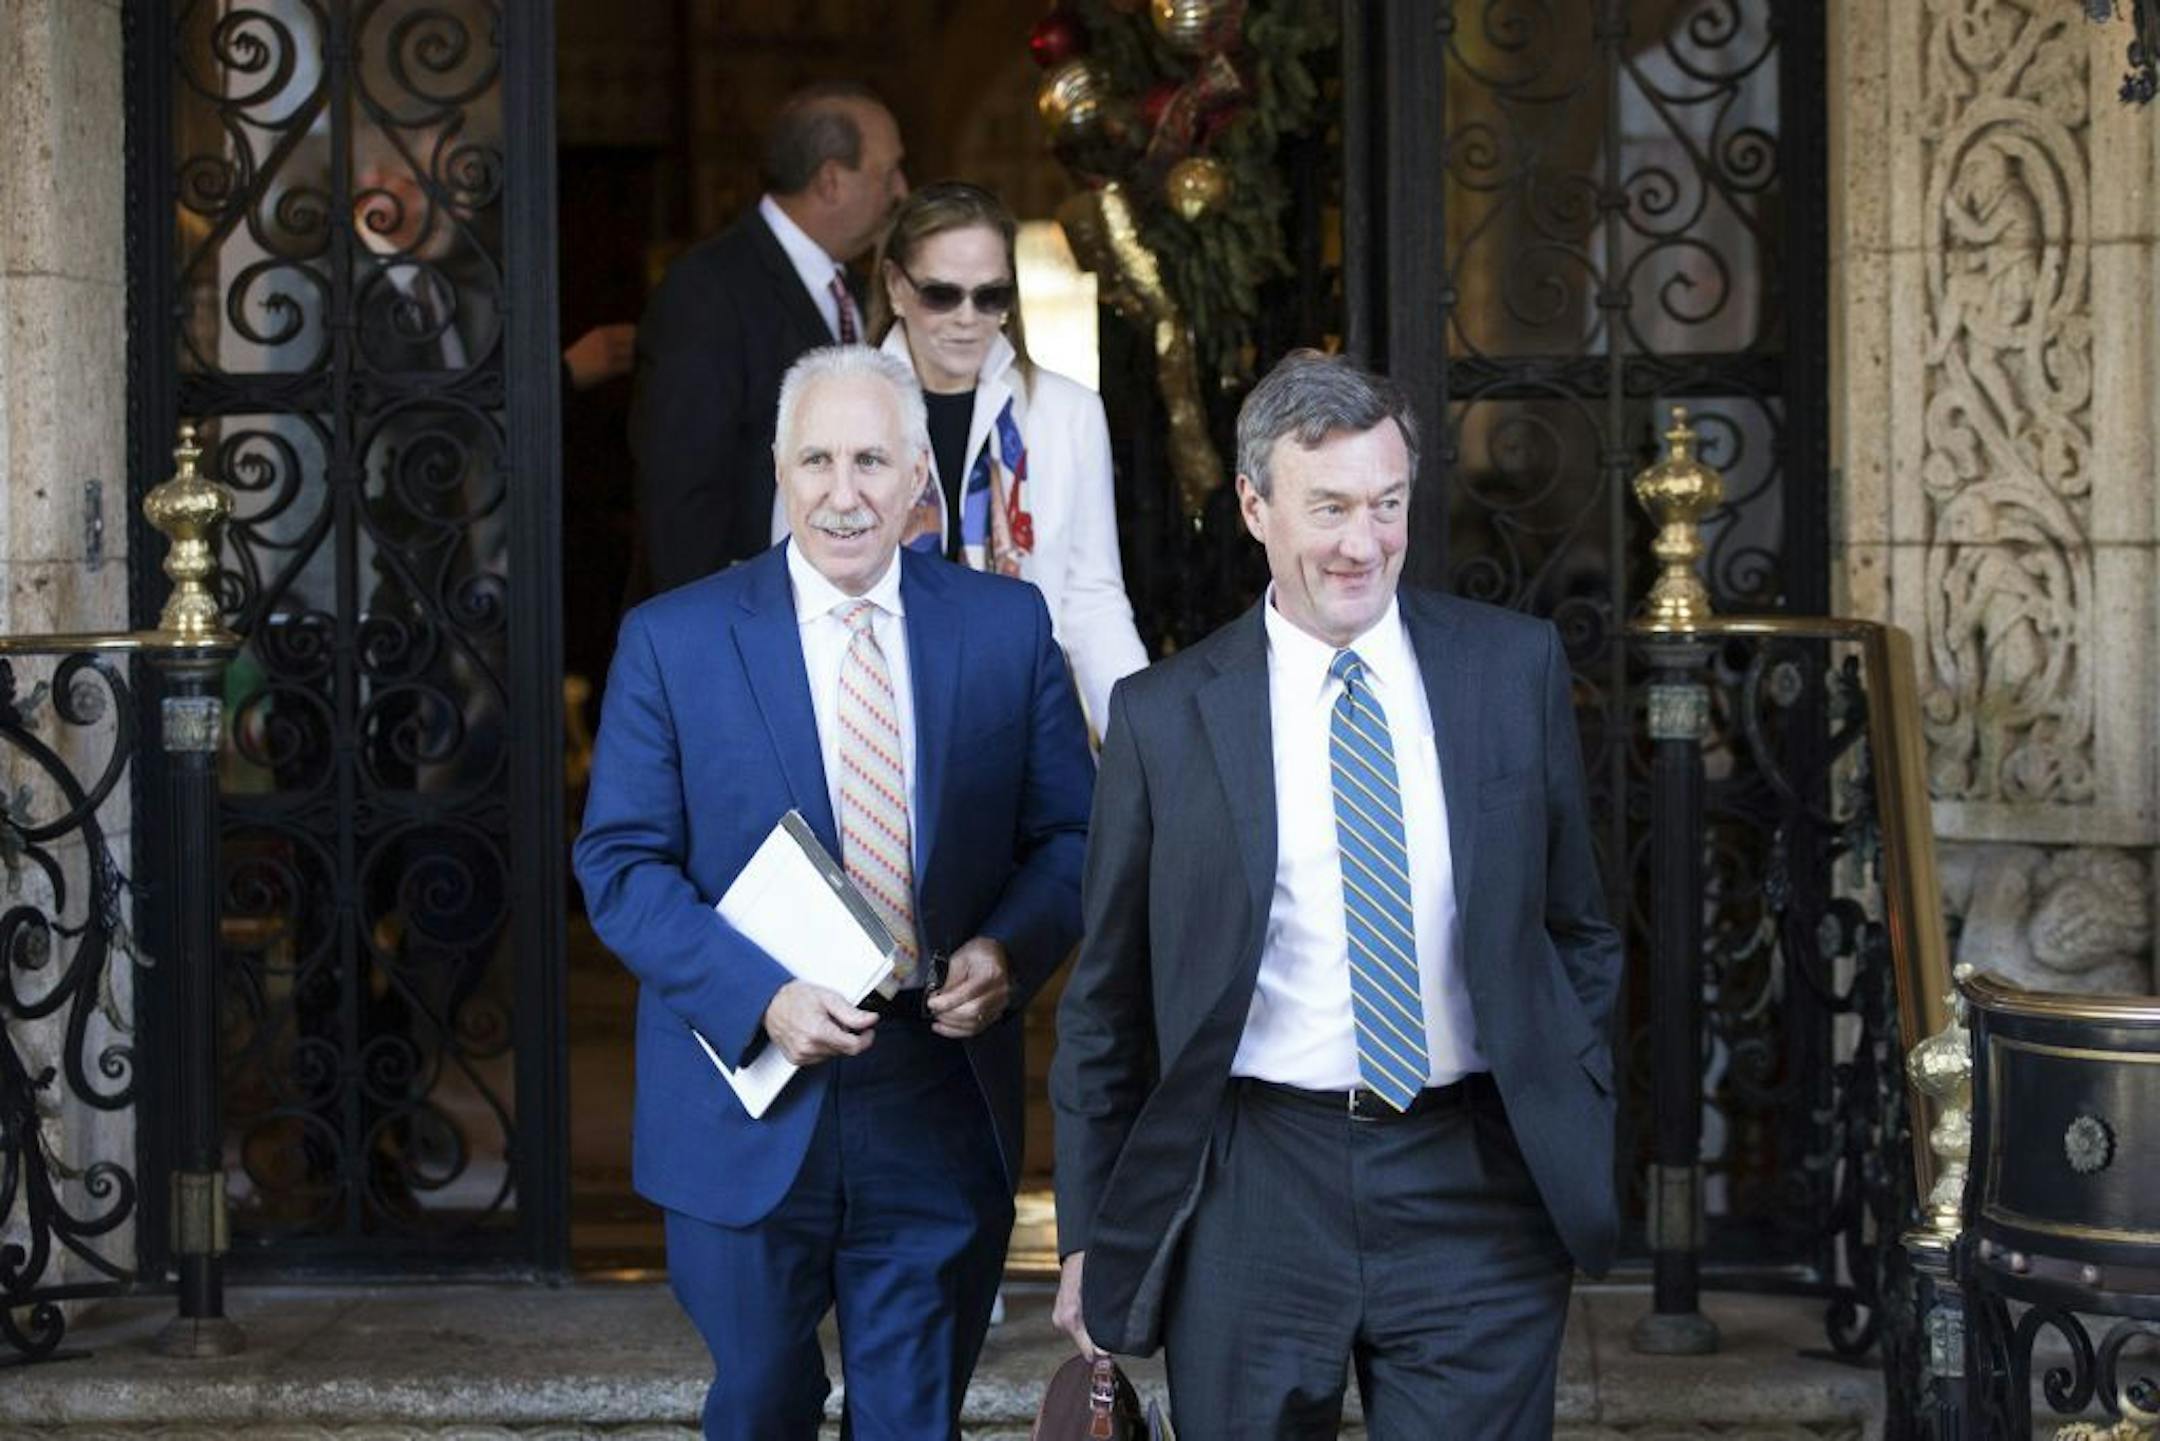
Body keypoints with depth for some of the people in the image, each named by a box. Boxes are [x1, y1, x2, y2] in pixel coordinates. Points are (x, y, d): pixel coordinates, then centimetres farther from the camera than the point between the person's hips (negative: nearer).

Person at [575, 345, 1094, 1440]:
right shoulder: (671, 641, -3)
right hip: (751, 1116, -1)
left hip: (942, 1113, 1)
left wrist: (1008, 952, -14)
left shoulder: (1006, 627, 2)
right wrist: (760, 999, -18)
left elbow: (1071, 835, 7)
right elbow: (621, 866, -5)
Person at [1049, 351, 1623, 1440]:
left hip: (1474, 1189, 1)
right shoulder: (1164, 717, 1)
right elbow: (1105, 1003, 7)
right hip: (1252, 1191, -1)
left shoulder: (1515, 669, 5)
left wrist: (1585, 1147, 7)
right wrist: (1088, 1236, 7)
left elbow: (1576, 931, 13)